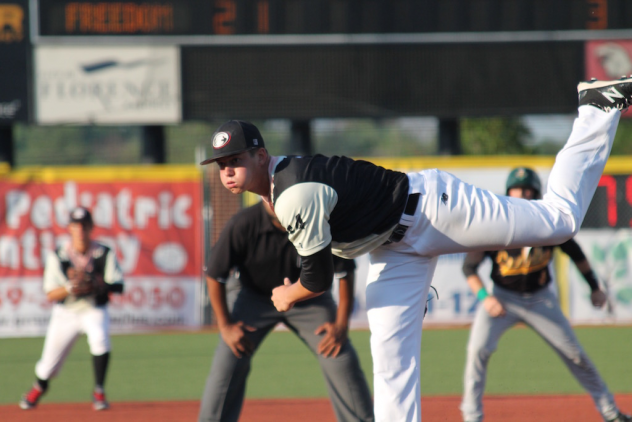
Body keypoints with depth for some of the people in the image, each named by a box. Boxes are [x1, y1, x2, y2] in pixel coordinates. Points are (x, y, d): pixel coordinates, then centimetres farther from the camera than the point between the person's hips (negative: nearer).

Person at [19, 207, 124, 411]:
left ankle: (99, 392, -19)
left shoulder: (105, 254, -10)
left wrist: (98, 284, -35)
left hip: (94, 310, -1)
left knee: (100, 339, -33)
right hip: (65, 313, 1)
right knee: (48, 365, 6)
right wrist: (70, 288, -32)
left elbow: (118, 287, -16)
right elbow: (51, 295, -12)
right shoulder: (57, 257, -10)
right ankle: (40, 386, 44)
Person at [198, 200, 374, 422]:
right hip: (254, 296, 0)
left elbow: (345, 272, -13)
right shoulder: (243, 225, -28)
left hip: (310, 299, 0)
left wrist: (341, 324, -14)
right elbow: (214, 276, -14)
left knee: (340, 360, -9)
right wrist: (225, 325, -12)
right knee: (228, 362, -13)